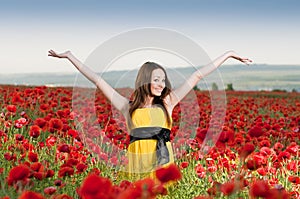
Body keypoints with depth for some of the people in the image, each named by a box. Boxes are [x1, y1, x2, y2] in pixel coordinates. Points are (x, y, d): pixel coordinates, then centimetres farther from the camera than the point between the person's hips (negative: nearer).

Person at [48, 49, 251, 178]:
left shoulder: (166, 104, 12)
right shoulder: (128, 107, 9)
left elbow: (197, 76, 14)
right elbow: (97, 80, 12)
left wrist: (228, 54, 21)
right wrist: (70, 56, 15)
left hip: (164, 163, 1)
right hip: (139, 166, -1)